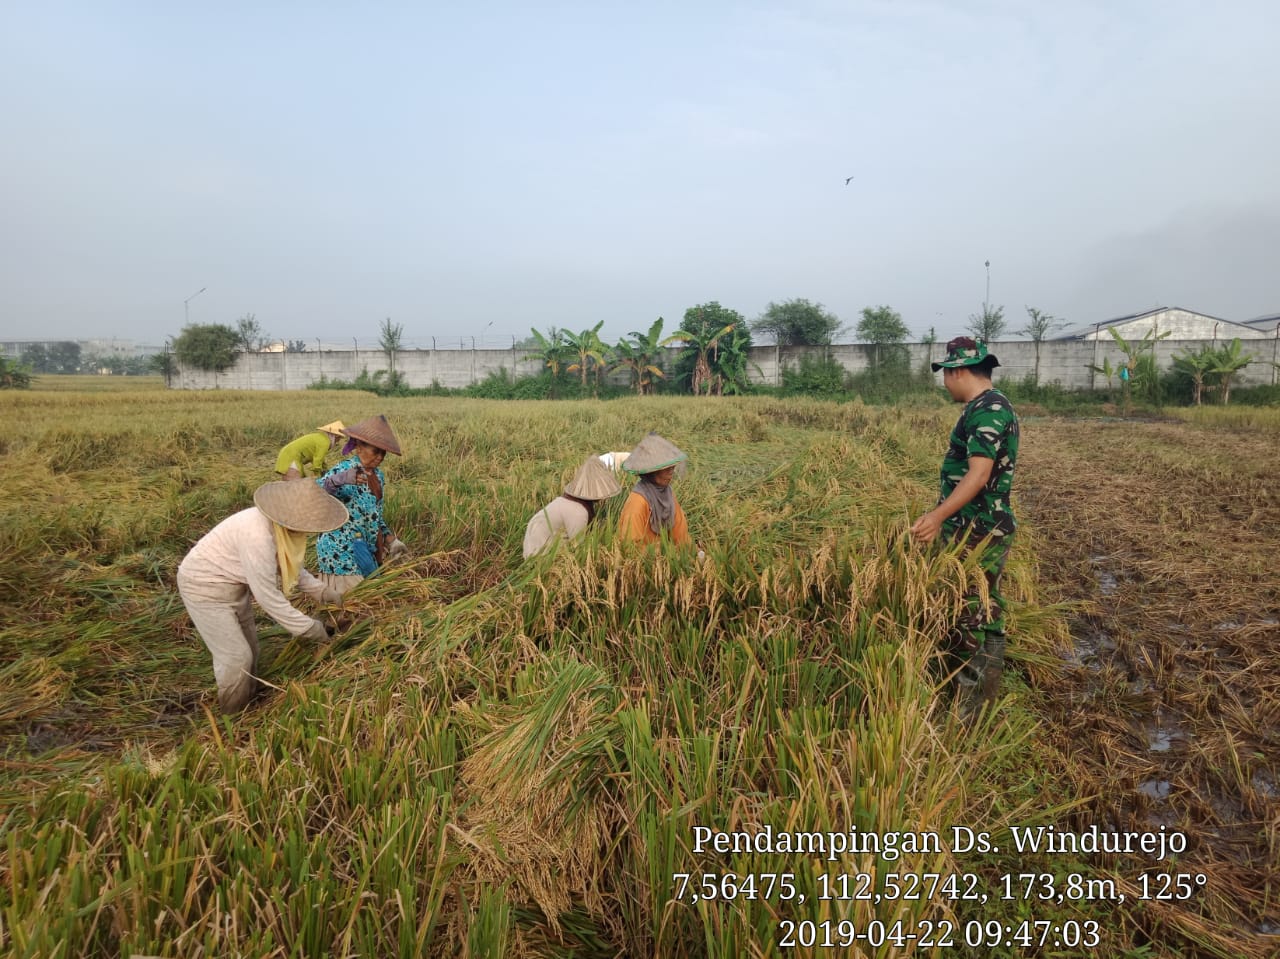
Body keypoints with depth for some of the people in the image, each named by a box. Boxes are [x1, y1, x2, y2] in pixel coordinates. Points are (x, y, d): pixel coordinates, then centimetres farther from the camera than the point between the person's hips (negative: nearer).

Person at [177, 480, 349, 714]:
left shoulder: (281, 526, -11)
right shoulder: (258, 536, -37)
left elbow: (289, 566, 9)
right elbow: (268, 596, -32)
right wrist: (310, 628, -24)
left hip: (233, 585, 8)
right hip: (205, 587, -8)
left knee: (249, 647, 15)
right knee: (236, 657, -4)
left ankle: (248, 707, 34)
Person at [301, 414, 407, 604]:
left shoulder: (378, 475, 7)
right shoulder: (343, 469, -14)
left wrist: (391, 539, 8)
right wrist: (339, 480, -46)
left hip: (367, 548, 7)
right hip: (341, 549, -7)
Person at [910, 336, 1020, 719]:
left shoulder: (987, 410, -18)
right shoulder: (988, 407, 14)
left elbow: (979, 474, -28)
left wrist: (938, 515, -36)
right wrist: (943, 515, 27)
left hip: (978, 534, -11)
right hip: (980, 529, 11)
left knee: (965, 619, -4)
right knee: (984, 615, 16)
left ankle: (967, 708, 5)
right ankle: (983, 700, 28)